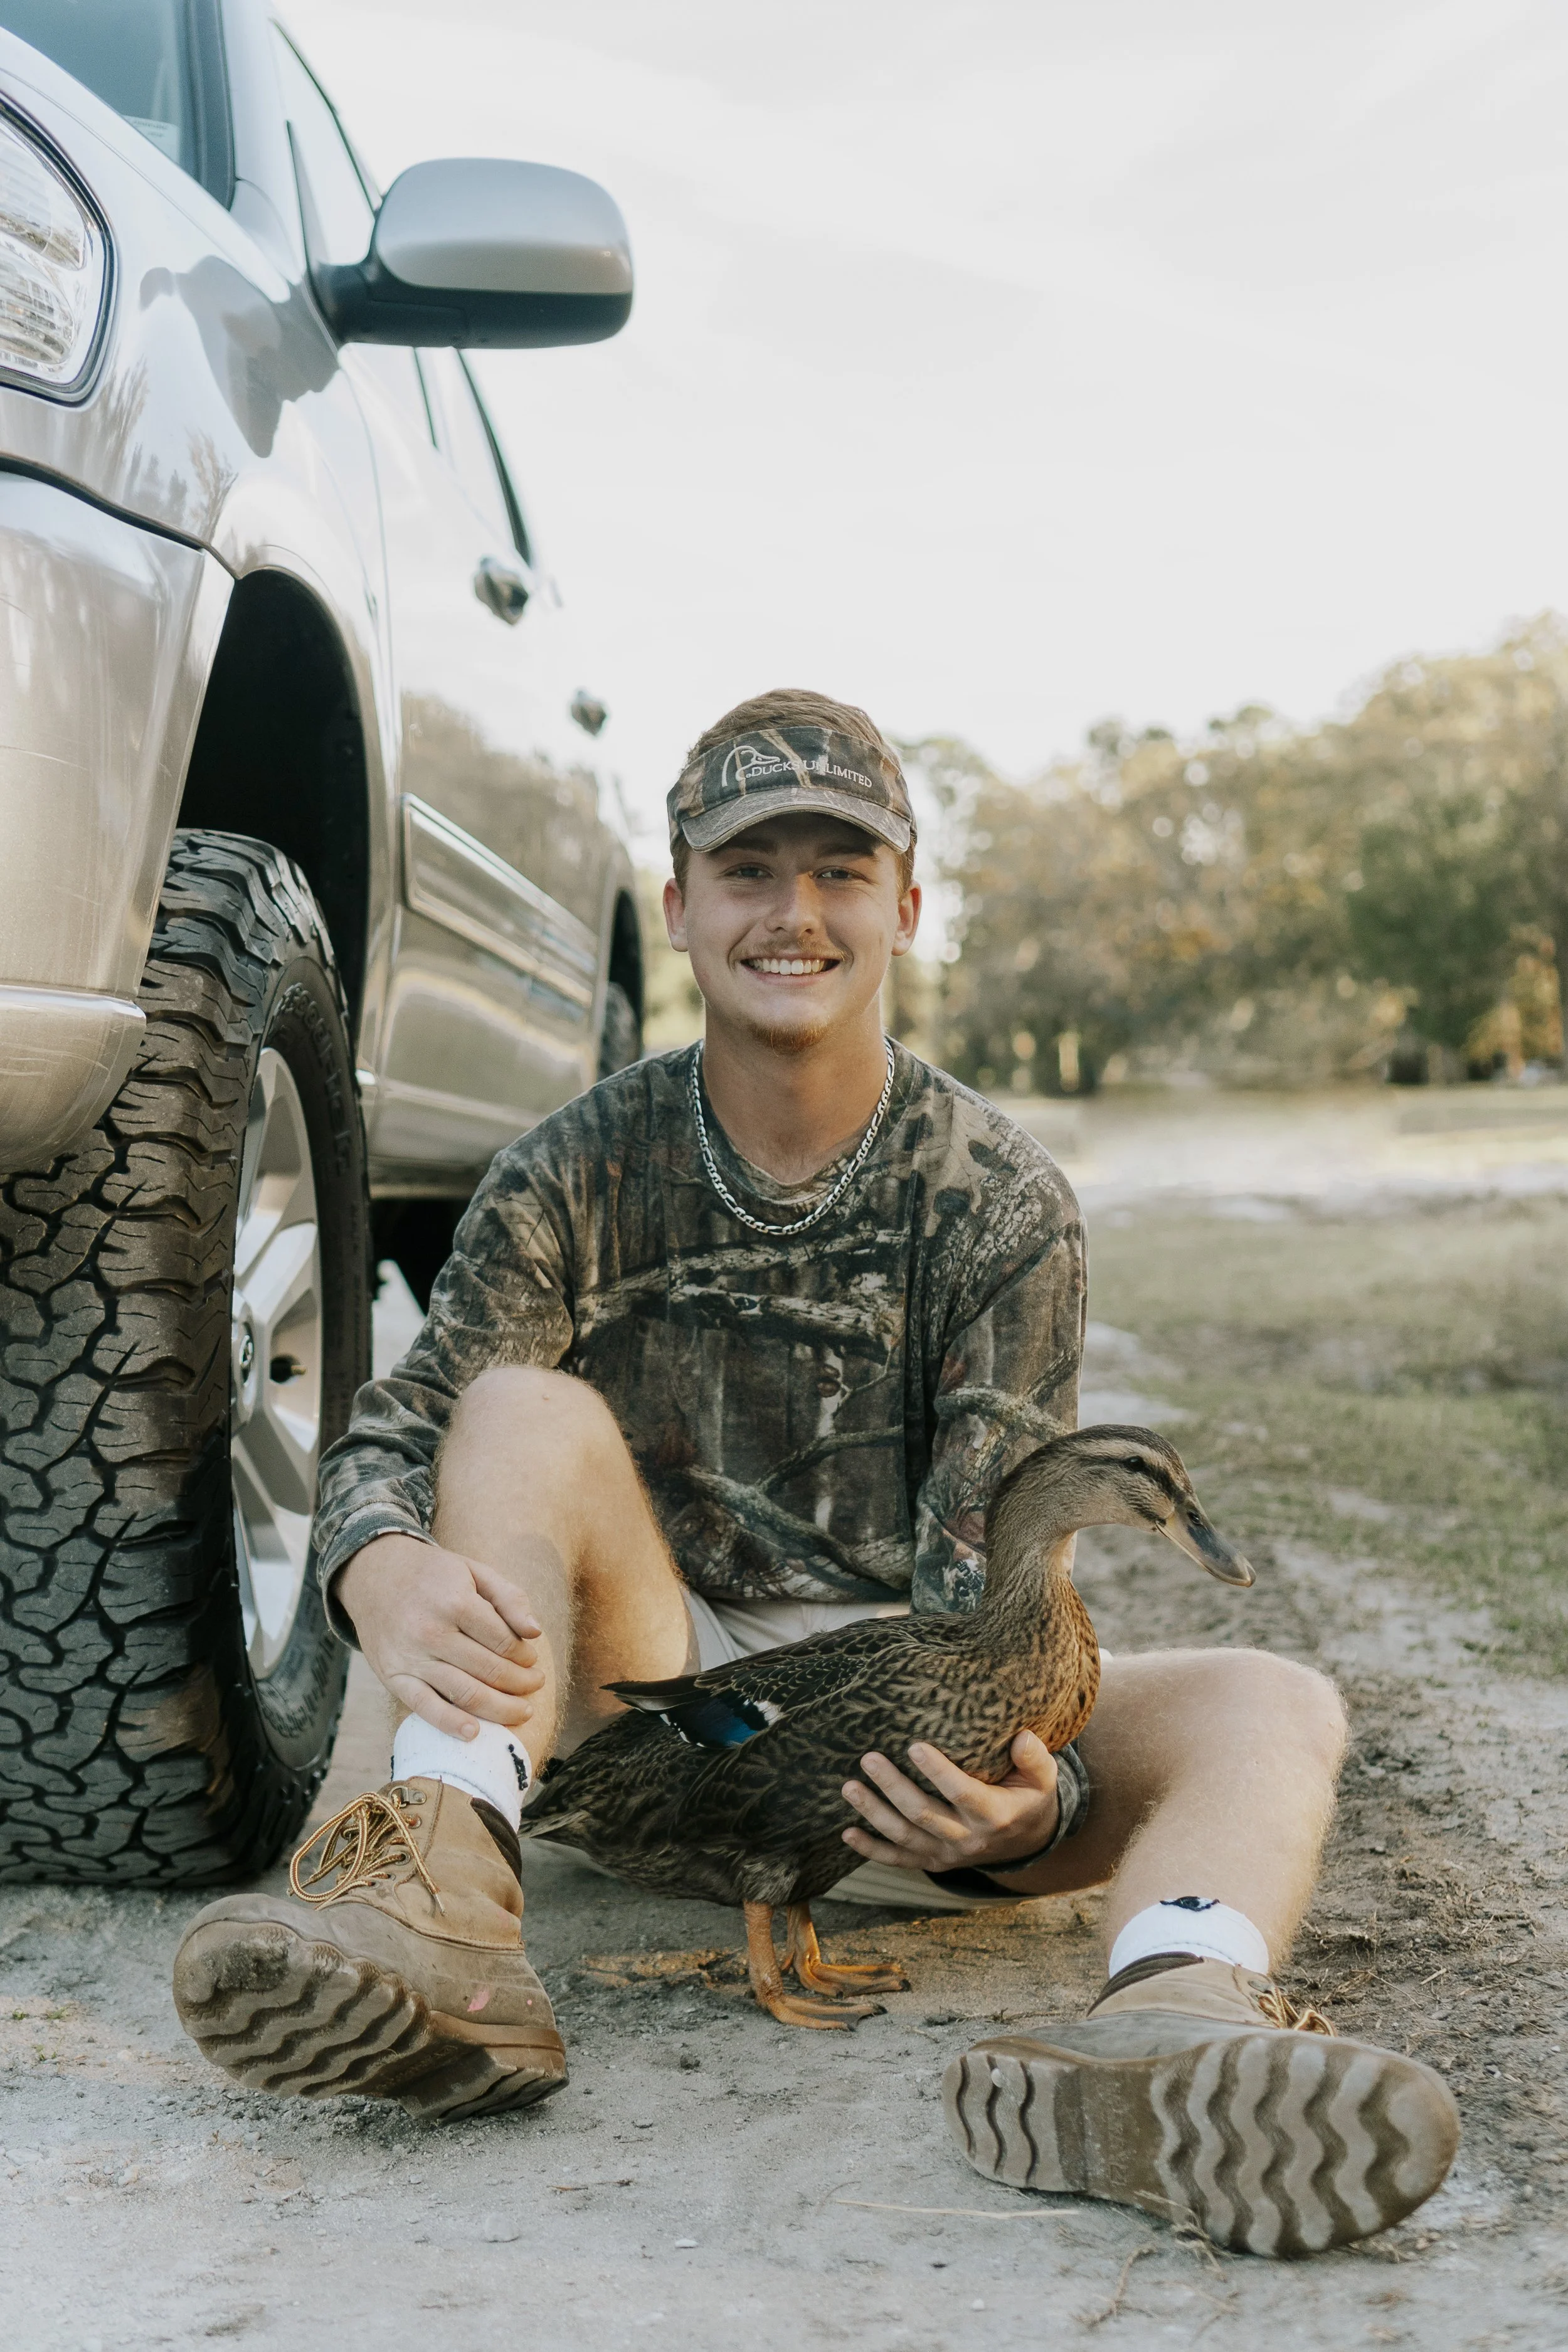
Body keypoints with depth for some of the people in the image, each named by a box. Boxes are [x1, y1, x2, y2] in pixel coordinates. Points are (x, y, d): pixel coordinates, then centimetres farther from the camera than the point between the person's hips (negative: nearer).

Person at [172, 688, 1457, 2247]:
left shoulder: (1002, 1203, -4)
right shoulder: (580, 1174, -2)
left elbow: (988, 1561, -11)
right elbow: (391, 1433, -10)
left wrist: (1026, 1785, -34)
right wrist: (383, 1570, -37)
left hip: (894, 1724, 0)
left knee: (1270, 1708, -25)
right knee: (525, 1407, -23)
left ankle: (1180, 2012, -60)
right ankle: (441, 1880, -44)